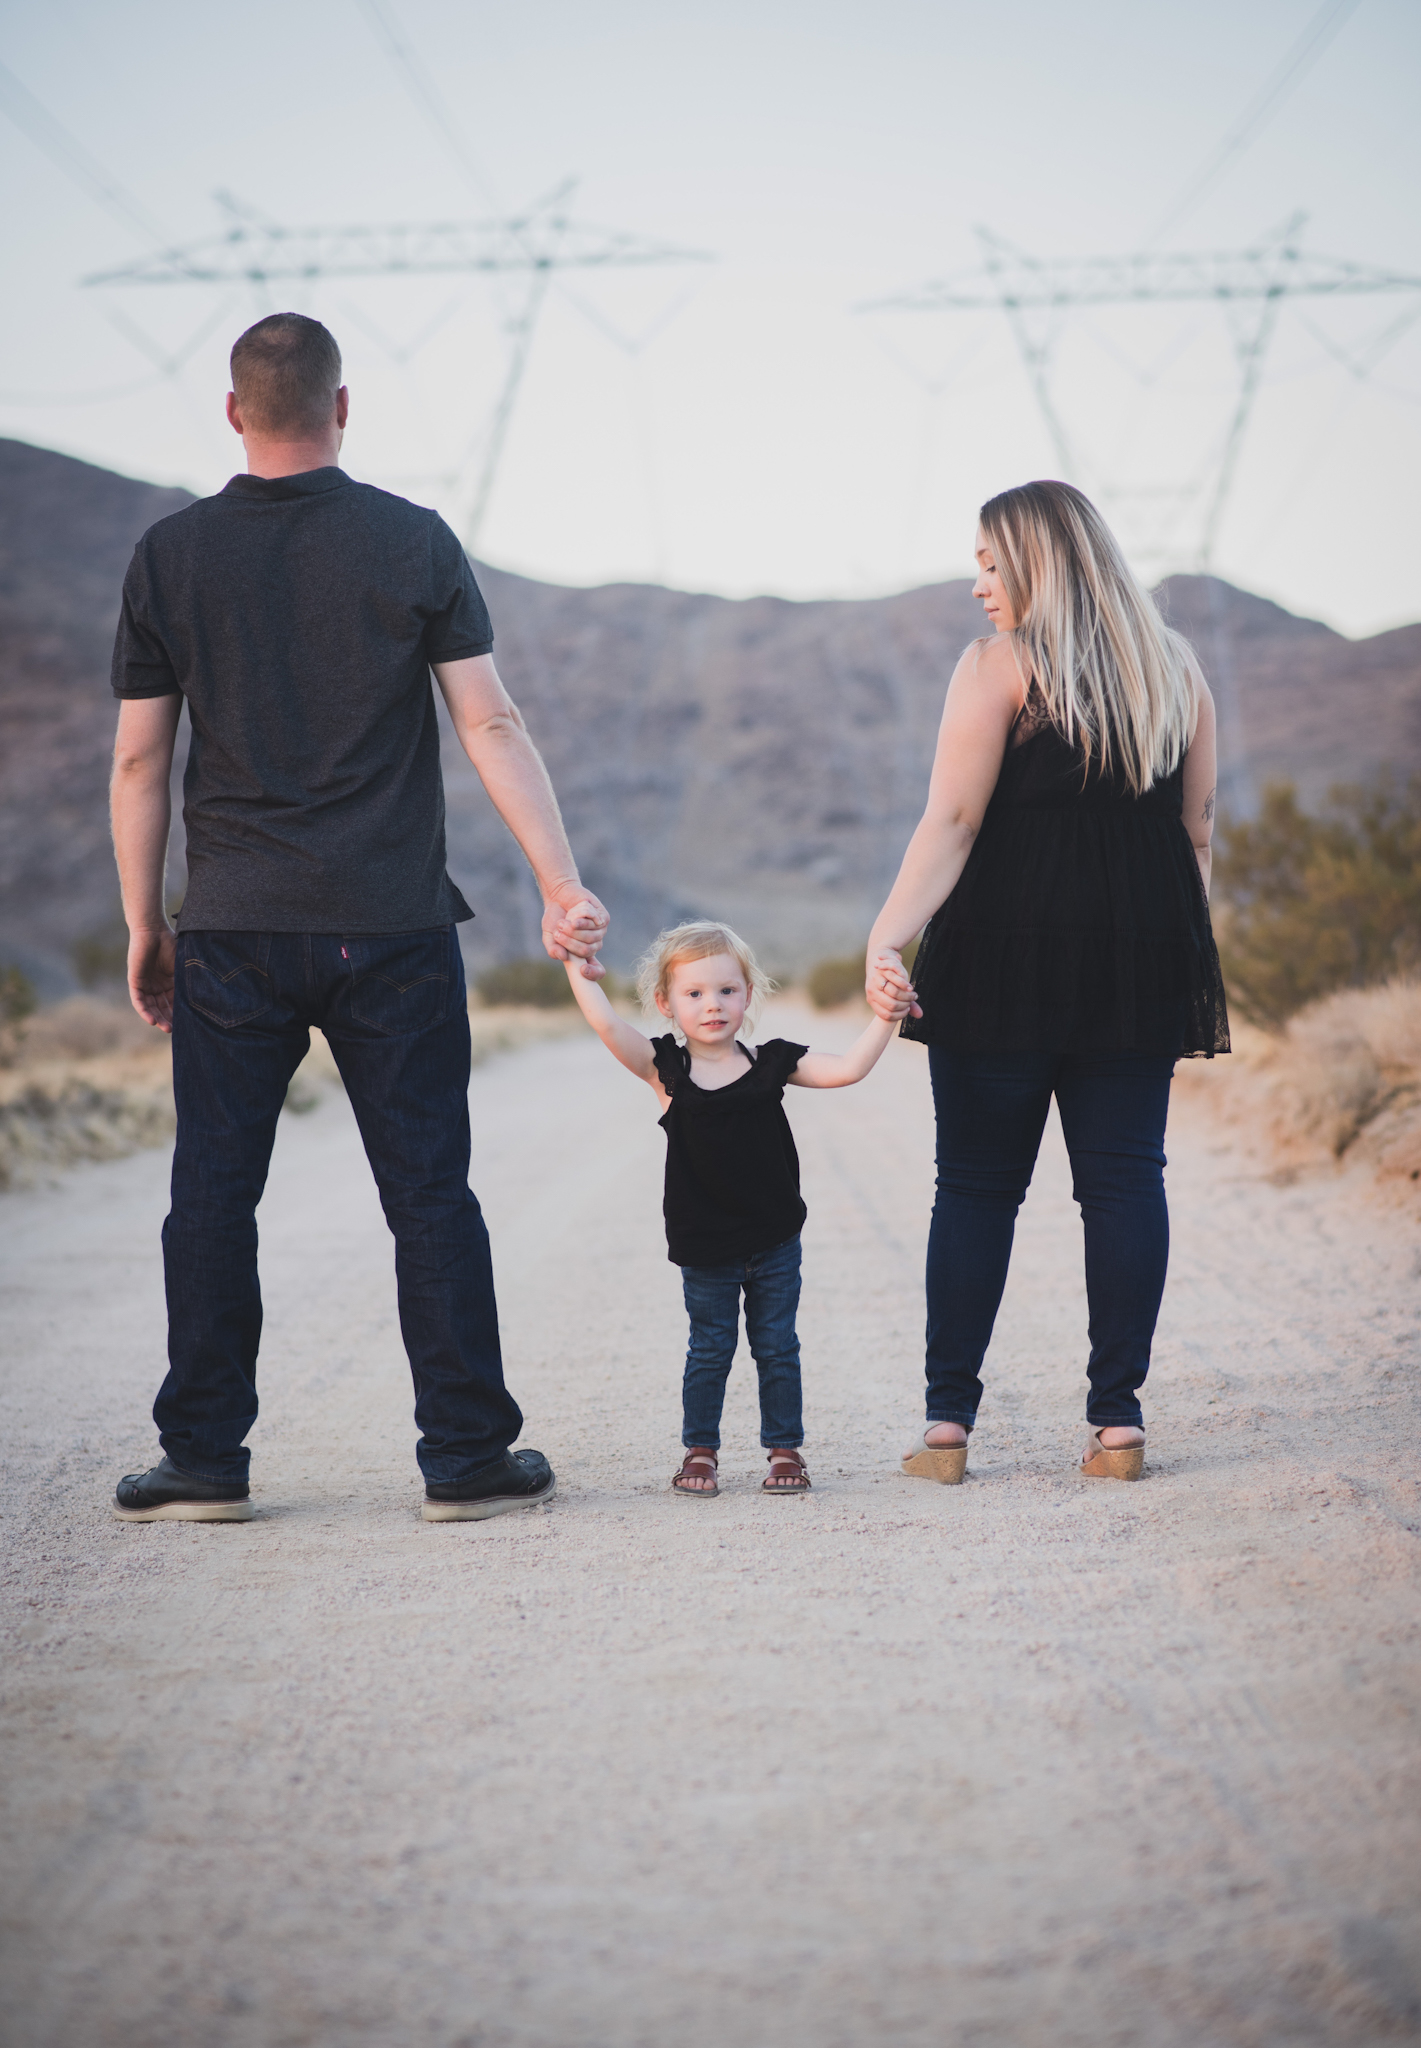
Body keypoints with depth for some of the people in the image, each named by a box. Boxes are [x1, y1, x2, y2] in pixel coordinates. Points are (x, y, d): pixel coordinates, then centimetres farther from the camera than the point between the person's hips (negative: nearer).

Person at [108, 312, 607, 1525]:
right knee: (430, 1194, 4)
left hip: (231, 931, 1)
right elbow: (491, 727, -5)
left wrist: (143, 926, 11)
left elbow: (139, 760, 3)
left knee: (213, 1194, 8)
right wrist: (564, 887, -4)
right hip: (393, 927, -1)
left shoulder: (171, 557, 2)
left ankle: (204, 1461, 10)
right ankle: (469, 1459, 8)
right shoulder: (413, 540, -1)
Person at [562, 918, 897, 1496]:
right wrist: (577, 964, -20)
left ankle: (785, 1448, 21)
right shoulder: (664, 1069, -6)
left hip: (775, 1243, 1)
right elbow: (606, 1024, -19)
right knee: (710, 1350, 8)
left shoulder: (771, 1062, -1)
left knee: (777, 1347, 9)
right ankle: (700, 1450, 22)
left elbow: (848, 1068, -6)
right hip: (705, 1250, -1)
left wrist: (885, 1017, -14)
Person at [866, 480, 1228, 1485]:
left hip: (1009, 949, -4)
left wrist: (887, 940, -18)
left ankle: (948, 1422, 3)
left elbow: (951, 824, -13)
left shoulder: (999, 666, -3)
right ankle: (1118, 1418, 1)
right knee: (1125, 1175, 5)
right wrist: (1184, 973, 18)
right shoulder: (1178, 670, 13)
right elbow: (1199, 829, 14)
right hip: (1143, 952, 4)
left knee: (977, 1181, 2)